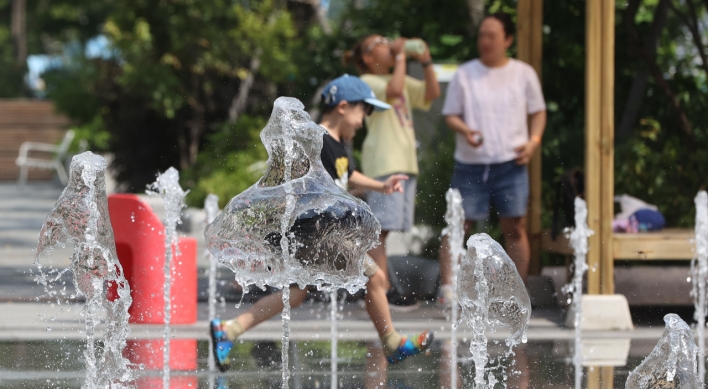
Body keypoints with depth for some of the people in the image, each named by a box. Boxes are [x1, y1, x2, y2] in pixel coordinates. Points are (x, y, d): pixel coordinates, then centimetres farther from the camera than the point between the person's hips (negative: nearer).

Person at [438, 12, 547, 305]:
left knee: (515, 227, 2)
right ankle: (447, 287, -1)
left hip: (511, 163, 0)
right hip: (471, 163, 0)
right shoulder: (465, 75, 4)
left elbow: (538, 112, 15)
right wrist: (464, 130, -16)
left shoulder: (523, 74, 7)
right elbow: (450, 115, 5)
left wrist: (534, 140, -2)